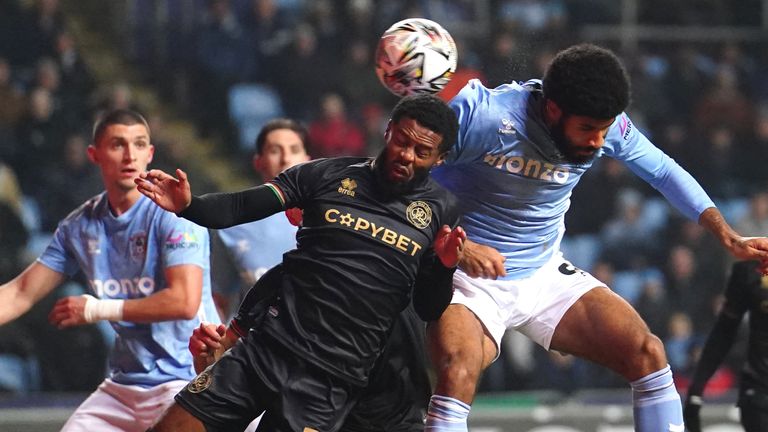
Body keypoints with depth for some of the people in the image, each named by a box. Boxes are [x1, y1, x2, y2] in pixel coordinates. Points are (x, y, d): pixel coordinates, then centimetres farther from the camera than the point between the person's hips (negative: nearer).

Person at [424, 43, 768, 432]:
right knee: (456, 376, -32)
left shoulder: (606, 124, -9)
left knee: (646, 352, -5)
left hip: (546, 275, 5)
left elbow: (664, 172, 9)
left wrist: (730, 239, 4)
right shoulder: (480, 113, -25)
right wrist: (456, 247, -27)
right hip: (473, 282, -5)